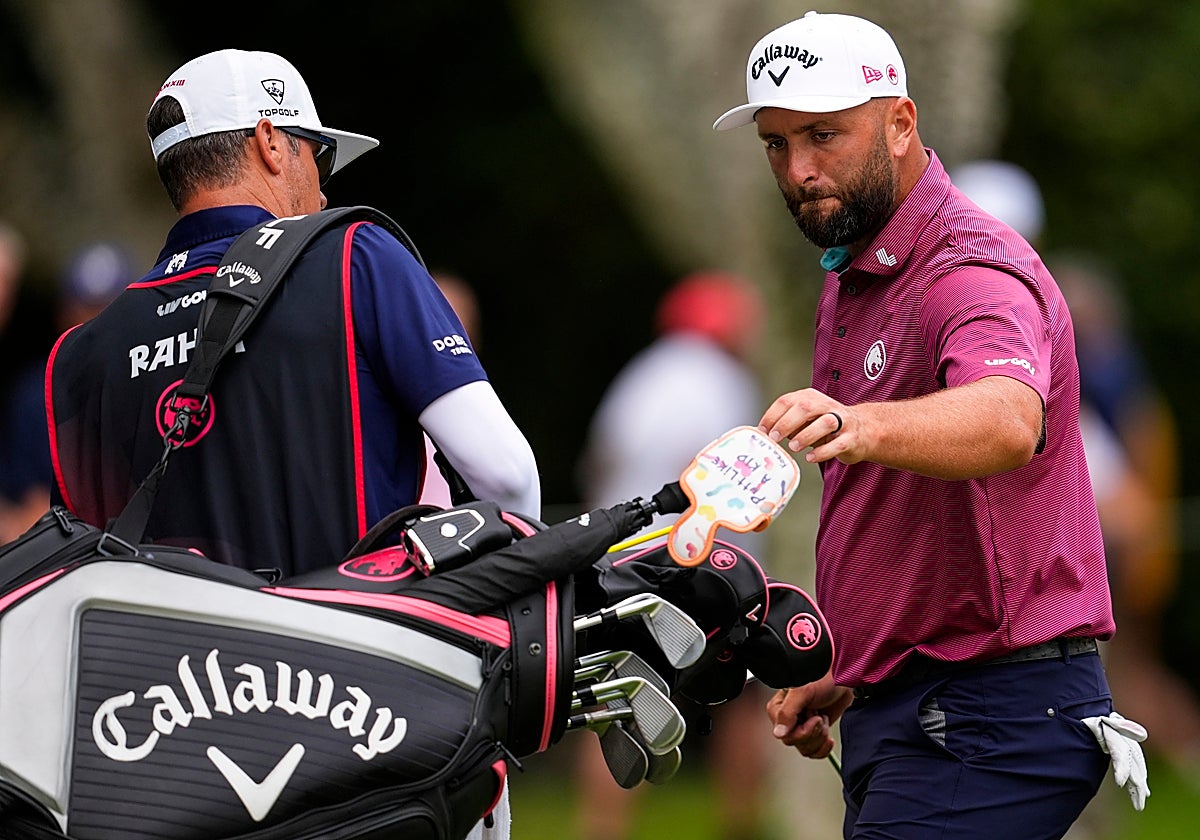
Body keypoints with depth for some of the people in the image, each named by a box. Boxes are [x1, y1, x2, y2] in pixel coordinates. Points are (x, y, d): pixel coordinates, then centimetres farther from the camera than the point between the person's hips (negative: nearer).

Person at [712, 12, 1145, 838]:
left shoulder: (972, 273, -16)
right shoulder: (849, 284, 19)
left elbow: (1008, 422, -40)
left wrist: (860, 425, -58)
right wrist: (843, 673, 20)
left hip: (988, 725, -10)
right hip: (894, 721, 10)